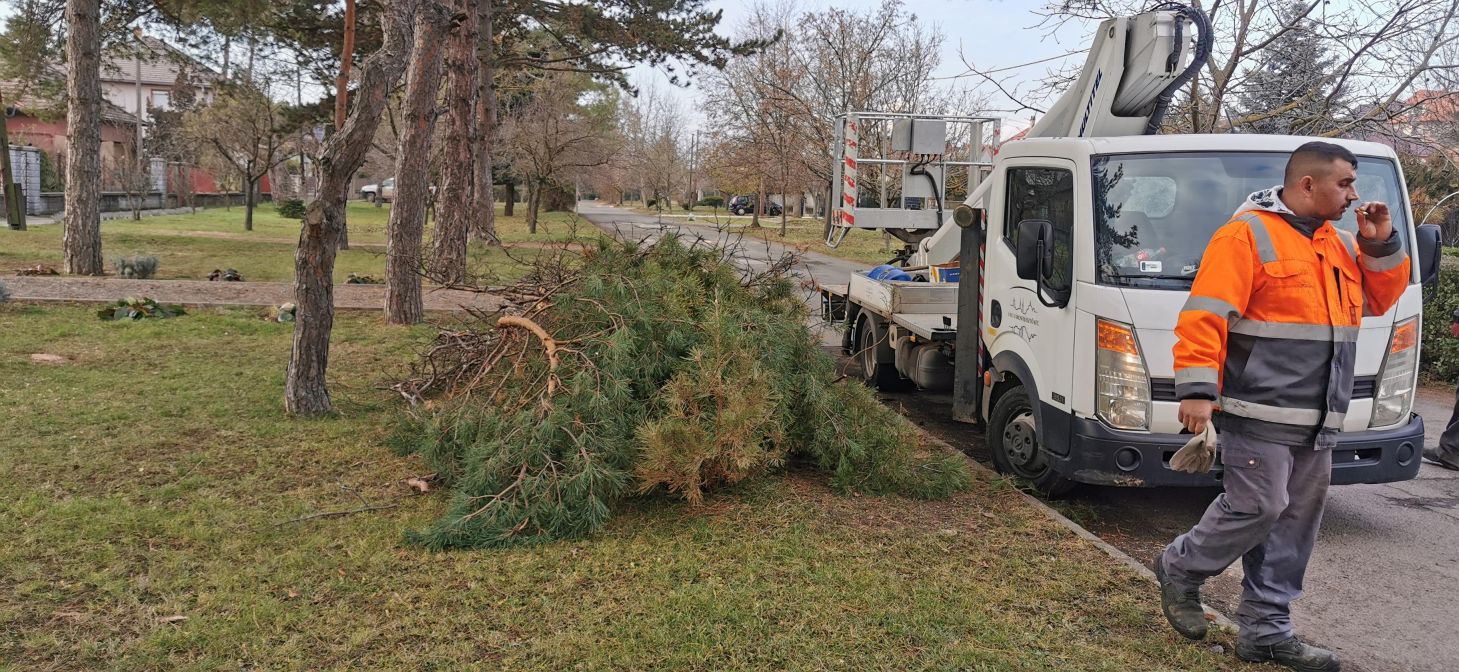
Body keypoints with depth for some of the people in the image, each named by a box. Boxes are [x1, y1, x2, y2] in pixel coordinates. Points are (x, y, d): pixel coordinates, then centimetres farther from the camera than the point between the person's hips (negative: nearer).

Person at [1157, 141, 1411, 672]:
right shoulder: (1246, 235, -9)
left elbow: (1378, 300, 26)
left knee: (1295, 521, 9)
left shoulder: (1337, 243, 17)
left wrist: (1381, 246, 9)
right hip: (1260, 411, -8)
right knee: (1258, 509, -9)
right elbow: (1204, 315, -16)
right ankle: (1180, 569, 16)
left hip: (1316, 421, 9)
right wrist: (1197, 388, -23)